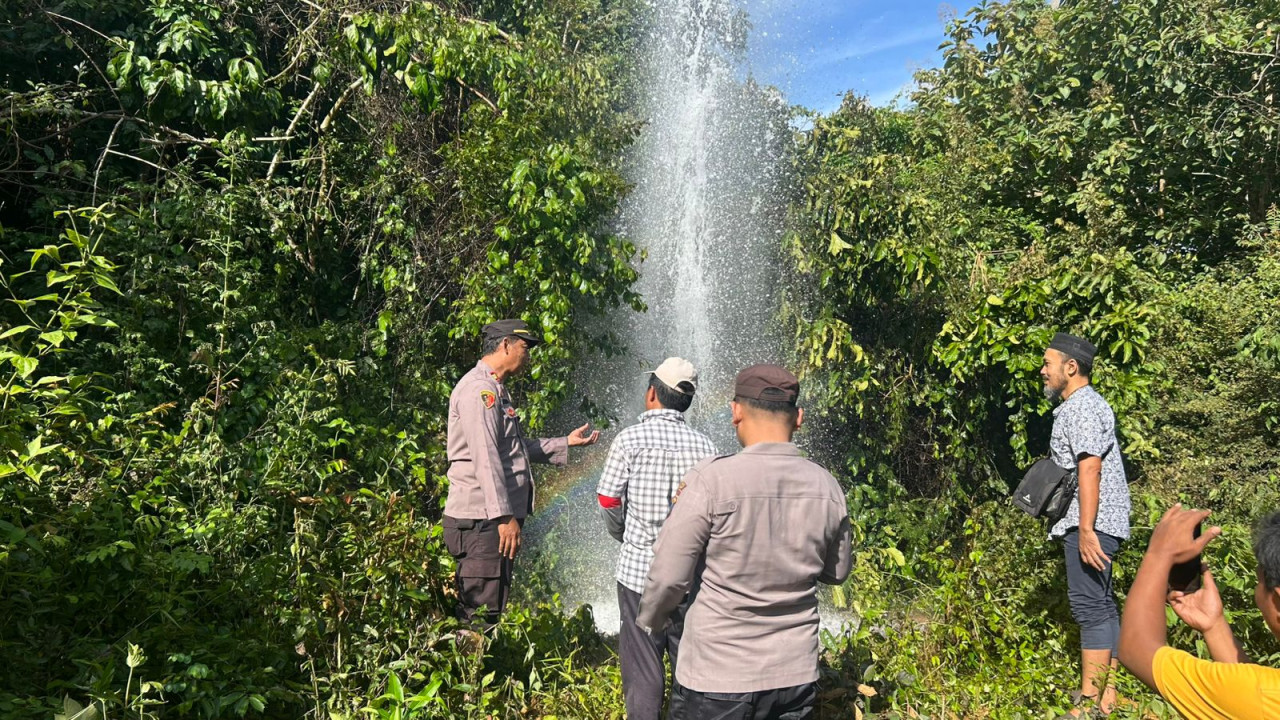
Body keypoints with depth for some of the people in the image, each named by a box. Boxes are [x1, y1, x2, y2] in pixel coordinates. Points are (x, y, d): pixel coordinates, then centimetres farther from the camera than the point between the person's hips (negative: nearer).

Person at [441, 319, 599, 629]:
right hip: (481, 520, -11)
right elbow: (485, 457, -21)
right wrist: (504, 516, -24)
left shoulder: (495, 389, 22)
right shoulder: (479, 389, -13)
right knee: (479, 615, -7)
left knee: (492, 609, 16)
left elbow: (515, 447, 27)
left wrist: (566, 443, 25)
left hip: (495, 520, 11)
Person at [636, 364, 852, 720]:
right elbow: (837, 571, 9)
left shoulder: (710, 480, -20)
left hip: (716, 678, -4)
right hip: (796, 675, 4)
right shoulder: (826, 487, -6)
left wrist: (650, 619, 5)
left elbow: (668, 576, -14)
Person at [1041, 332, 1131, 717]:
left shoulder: (1082, 407, -14)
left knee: (1089, 606, -9)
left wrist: (1085, 530, -25)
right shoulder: (1081, 405, 18)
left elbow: (1090, 470, -22)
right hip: (1097, 522, 11)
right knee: (1101, 605, 12)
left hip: (1091, 523, -11)